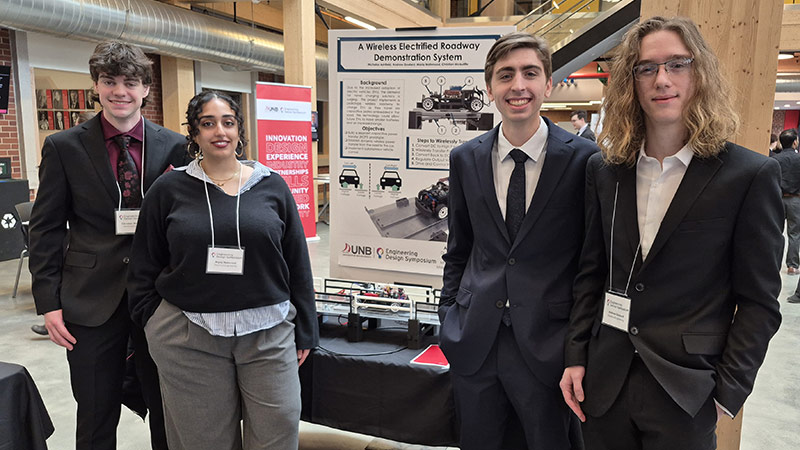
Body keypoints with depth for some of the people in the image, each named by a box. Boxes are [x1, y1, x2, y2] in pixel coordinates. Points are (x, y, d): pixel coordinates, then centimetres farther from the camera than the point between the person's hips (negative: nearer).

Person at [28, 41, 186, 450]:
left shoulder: (174, 147, 1)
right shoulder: (63, 147, 0)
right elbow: (46, 229, 1)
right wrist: (48, 301, -3)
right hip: (92, 301, 0)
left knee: (167, 412, 13)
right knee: (96, 417, 13)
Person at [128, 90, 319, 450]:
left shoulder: (272, 186, 4)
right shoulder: (169, 189, 3)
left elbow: (298, 263, 6)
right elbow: (144, 267, 8)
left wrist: (304, 331, 6)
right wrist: (155, 324, 1)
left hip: (268, 334, 1)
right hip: (188, 338, 0)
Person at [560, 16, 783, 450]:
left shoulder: (751, 175, -8)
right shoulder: (604, 169, 3)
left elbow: (759, 301, -5)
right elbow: (591, 273, 6)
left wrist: (729, 391, -8)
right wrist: (575, 358, 3)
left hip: (685, 392, -3)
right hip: (604, 381, 3)